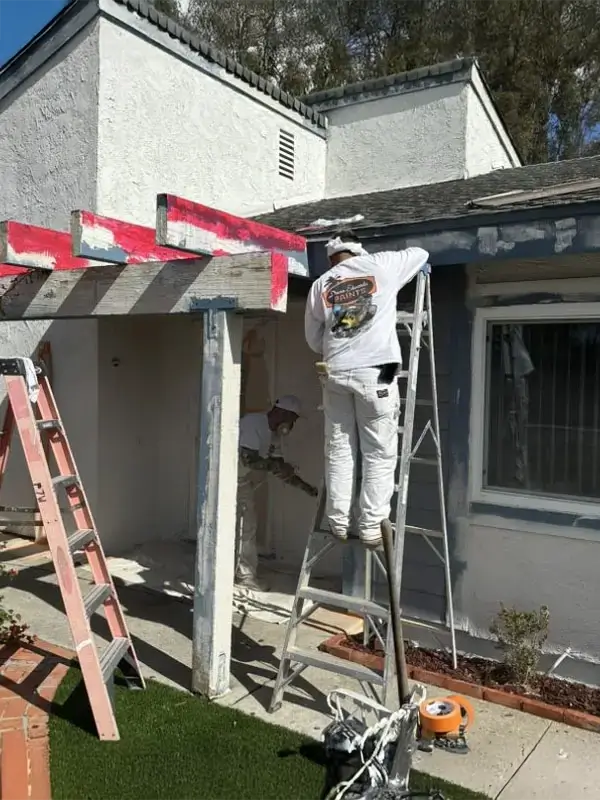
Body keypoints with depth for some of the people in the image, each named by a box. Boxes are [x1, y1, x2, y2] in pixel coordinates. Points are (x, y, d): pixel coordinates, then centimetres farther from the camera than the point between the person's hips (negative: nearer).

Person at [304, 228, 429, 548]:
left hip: (335, 374, 3)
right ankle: (371, 526, 2)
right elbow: (421, 253, 23)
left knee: (338, 450, 10)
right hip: (375, 373, -3)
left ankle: (338, 522, 12)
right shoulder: (380, 266, 7)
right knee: (379, 454, 2)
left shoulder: (320, 285, 14)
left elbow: (313, 338, 19)